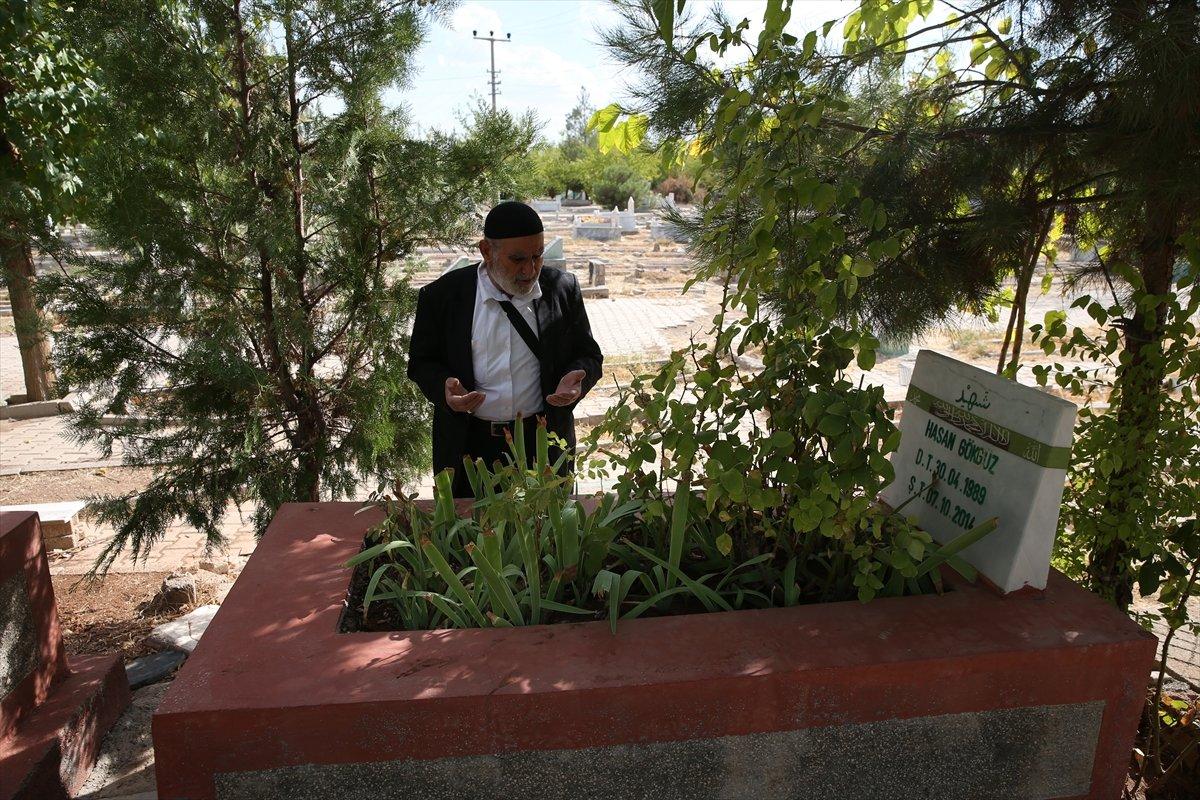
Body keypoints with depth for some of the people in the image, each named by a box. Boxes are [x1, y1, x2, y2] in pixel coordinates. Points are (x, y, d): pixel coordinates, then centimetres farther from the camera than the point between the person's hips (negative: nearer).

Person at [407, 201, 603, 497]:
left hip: (543, 443, 1)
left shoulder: (563, 289, -1)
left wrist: (576, 378, -15)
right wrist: (443, 387, -17)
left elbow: (589, 355, 7)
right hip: (469, 447, 0)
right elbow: (421, 361, 4)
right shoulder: (443, 295, -4)